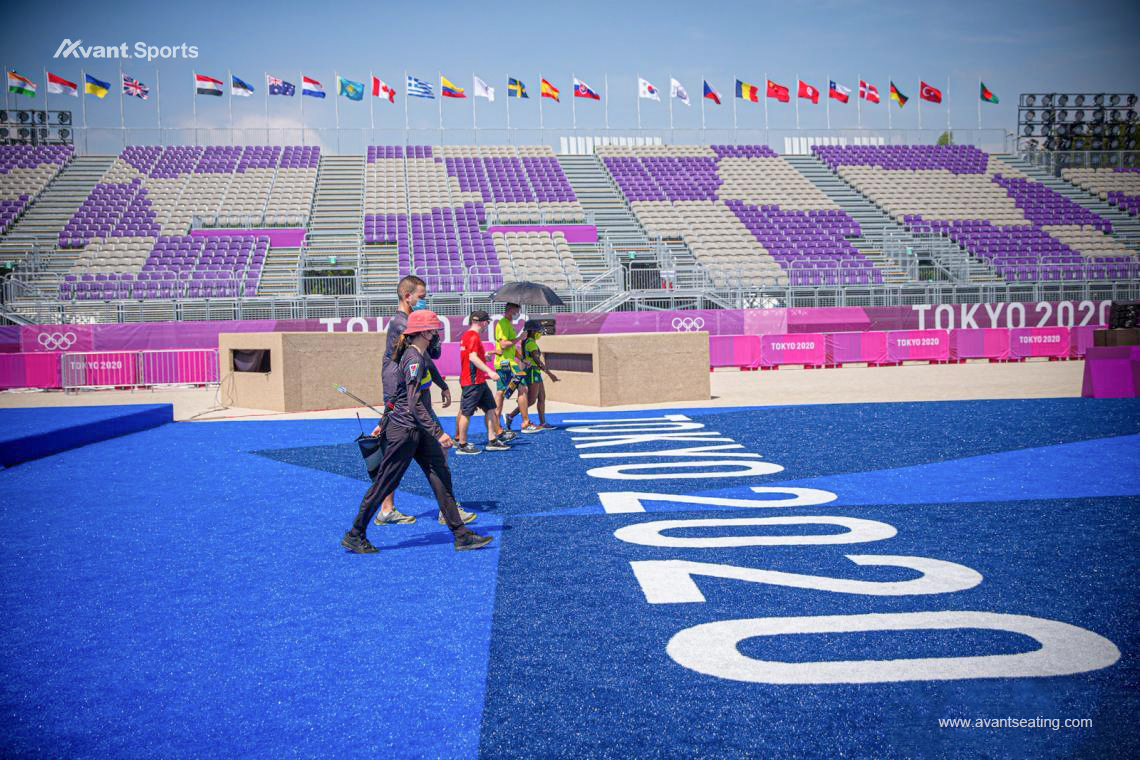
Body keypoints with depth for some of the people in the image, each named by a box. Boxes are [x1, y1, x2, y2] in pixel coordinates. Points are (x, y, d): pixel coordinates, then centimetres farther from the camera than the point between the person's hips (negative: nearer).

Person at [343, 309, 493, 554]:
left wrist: (384, 423, 29)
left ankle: (461, 535, 5)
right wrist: (438, 433, -26)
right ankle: (354, 536, 14)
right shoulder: (414, 359, -18)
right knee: (384, 484, 1)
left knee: (441, 476, 4)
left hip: (417, 431, 10)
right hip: (403, 431, -10)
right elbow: (414, 404, -24)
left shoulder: (418, 355, 13)